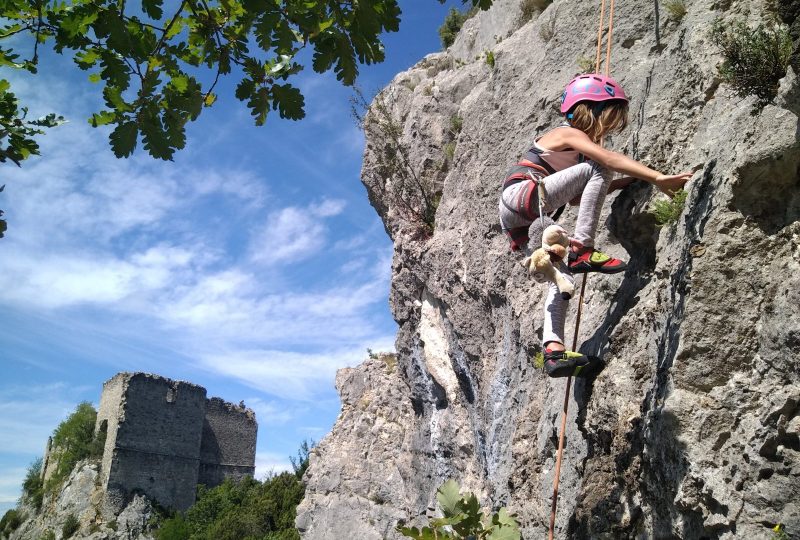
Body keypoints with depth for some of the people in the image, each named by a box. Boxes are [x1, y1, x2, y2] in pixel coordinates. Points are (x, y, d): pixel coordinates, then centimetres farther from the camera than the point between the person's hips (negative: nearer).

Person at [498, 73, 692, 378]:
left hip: (523, 223, 10)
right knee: (597, 168, -17)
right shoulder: (569, 134, -1)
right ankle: (582, 250, -23)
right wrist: (658, 178, -26)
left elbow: (575, 197, 21)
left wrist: (622, 182, 13)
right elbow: (609, 158, -19)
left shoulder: (577, 147, 26)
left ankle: (554, 349, -6)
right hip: (520, 195, -10)